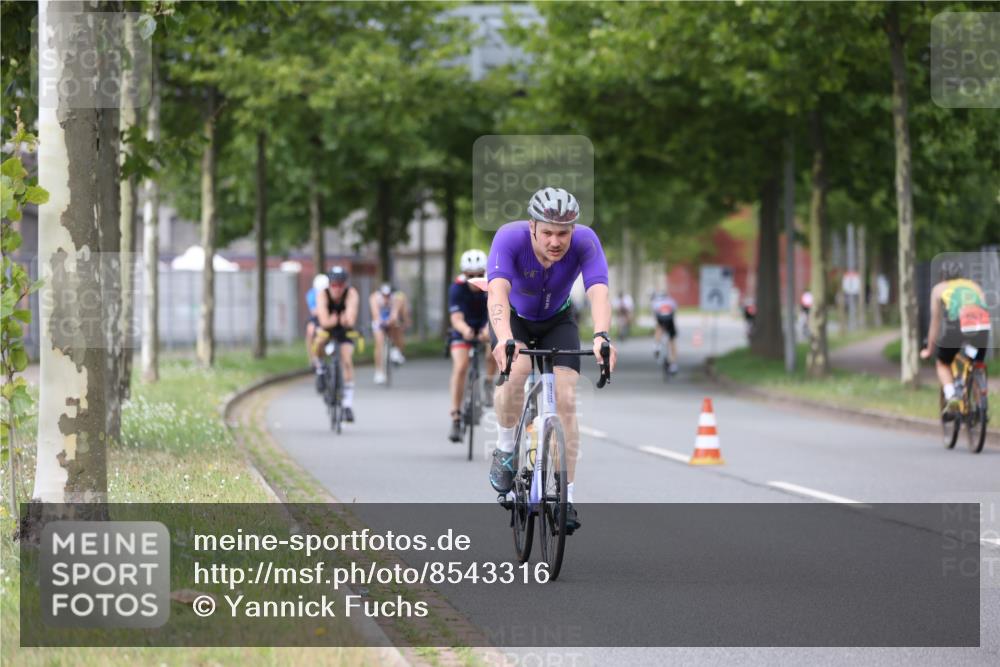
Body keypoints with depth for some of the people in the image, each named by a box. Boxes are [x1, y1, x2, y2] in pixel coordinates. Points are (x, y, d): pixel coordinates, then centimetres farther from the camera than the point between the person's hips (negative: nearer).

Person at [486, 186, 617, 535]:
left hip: (557, 322, 1)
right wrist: (504, 338, -65)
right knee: (516, 370, -32)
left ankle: (566, 498, -7)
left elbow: (599, 293, -43)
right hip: (513, 318, -1)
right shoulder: (510, 238, -34)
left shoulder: (585, 242, -30)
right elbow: (498, 291, -47)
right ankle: (505, 450, -7)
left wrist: (601, 336, -62)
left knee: (565, 400, -14)